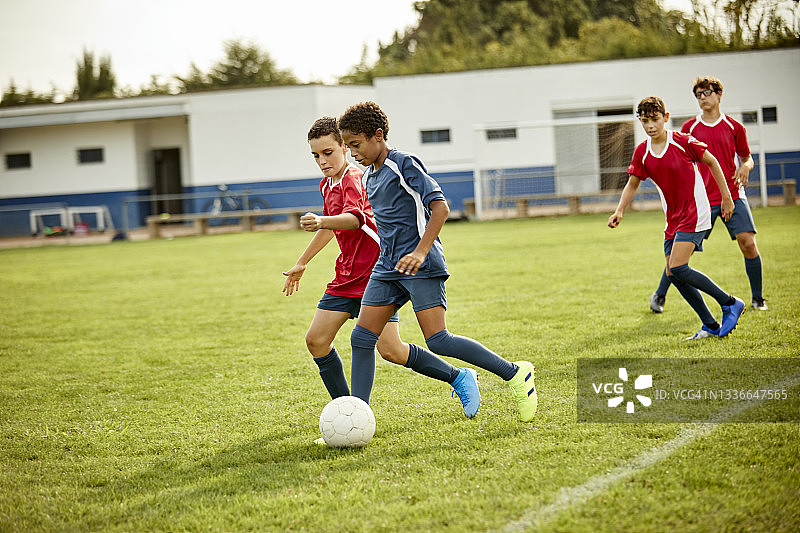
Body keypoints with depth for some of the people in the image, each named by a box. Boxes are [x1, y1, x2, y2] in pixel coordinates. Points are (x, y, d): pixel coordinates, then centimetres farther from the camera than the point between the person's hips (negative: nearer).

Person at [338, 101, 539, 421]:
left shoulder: (405, 164, -9)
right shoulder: (369, 176, 16)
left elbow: (440, 207, -17)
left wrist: (421, 252, -26)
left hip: (422, 267, -9)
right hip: (388, 267, 9)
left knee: (438, 341, -15)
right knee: (361, 338, -3)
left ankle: (515, 373, -3)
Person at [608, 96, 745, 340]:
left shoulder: (683, 142, -11)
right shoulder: (642, 153, 3)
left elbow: (712, 162, -1)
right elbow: (633, 183, 13)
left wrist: (726, 197, 0)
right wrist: (619, 211, -2)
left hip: (694, 213, -7)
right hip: (673, 219, 7)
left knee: (678, 268, -19)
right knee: (672, 274, 1)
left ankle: (730, 303, -5)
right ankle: (711, 326, 12)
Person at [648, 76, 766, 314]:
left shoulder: (734, 127, 5)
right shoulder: (689, 127, 4)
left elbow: (746, 158, 15)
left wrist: (745, 167, -8)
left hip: (733, 195, 1)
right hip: (702, 199, 0)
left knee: (748, 243, -10)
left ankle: (757, 298, 6)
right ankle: (659, 295, 14)